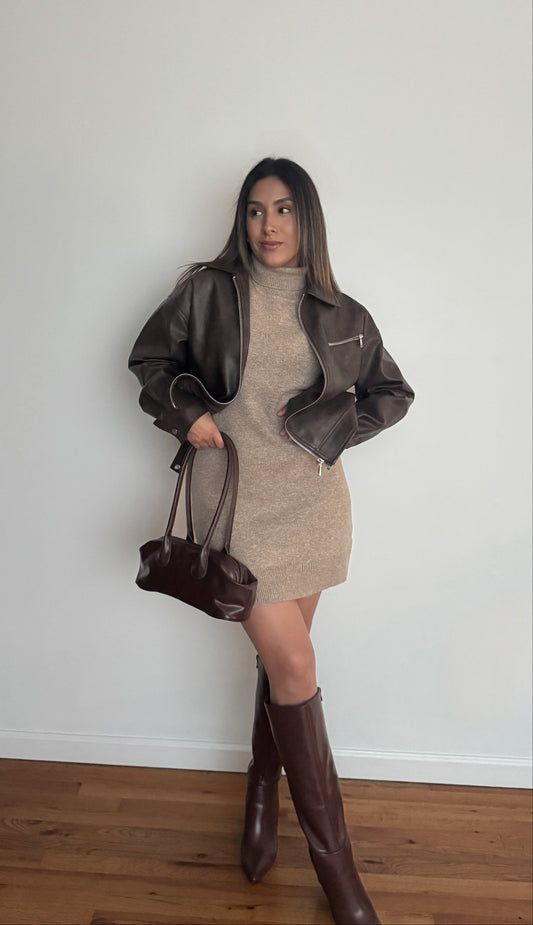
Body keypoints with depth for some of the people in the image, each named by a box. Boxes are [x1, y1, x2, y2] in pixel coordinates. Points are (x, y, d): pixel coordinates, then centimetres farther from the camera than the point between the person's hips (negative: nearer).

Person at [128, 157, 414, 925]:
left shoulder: (340, 315, 4)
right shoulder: (207, 291, -1)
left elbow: (394, 392, 11)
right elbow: (150, 357, 10)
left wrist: (326, 422, -4)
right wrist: (187, 411, -7)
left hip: (312, 501, 3)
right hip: (237, 500, -3)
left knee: (281, 658, 14)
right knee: (294, 667, -4)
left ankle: (262, 799, 40)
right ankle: (333, 857, 14)